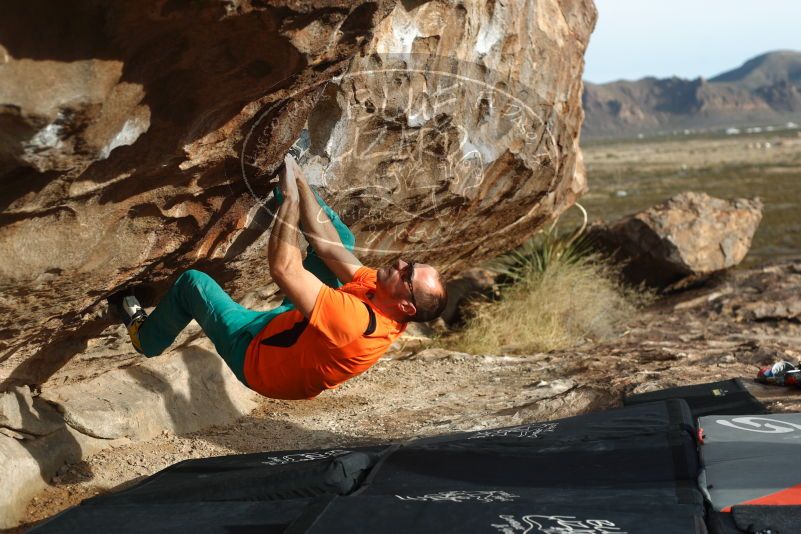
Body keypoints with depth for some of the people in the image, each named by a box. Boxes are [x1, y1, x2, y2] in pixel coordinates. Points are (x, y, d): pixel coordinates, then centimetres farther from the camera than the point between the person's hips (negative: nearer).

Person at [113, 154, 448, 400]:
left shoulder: (356, 322, -46)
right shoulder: (380, 293, -21)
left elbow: (283, 268, -44)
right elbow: (327, 246, -12)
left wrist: (290, 198, -35)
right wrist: (299, 182, -12)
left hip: (254, 353, -6)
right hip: (291, 324, 7)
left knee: (192, 282, 0)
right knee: (342, 239, -1)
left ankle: (146, 338, 30)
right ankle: (287, 176, 19)